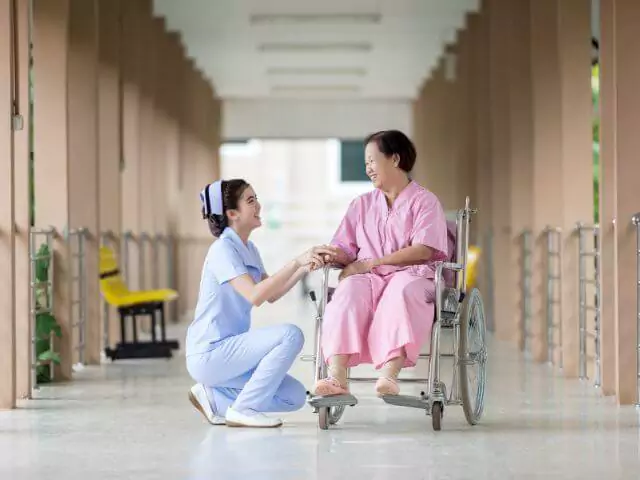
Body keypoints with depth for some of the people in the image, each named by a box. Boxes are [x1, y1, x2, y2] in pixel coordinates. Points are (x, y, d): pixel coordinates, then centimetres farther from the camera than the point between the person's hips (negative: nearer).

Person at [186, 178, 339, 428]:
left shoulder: (248, 249, 12)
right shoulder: (222, 249, -16)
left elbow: (271, 294, 14)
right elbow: (255, 295, -28)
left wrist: (304, 269, 0)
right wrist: (296, 262, -30)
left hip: (229, 349, 9)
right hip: (209, 354, -9)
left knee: (295, 397, 3)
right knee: (290, 335, -23)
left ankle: (214, 398, 11)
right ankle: (242, 409, -15)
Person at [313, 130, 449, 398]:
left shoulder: (424, 201, 8)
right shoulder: (361, 205, 23)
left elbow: (423, 251, -8)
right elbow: (345, 249, 14)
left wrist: (369, 263, -12)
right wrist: (329, 256, -12)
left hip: (412, 276, -3)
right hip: (370, 278, 3)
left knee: (401, 290, -40)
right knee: (349, 290, -34)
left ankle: (389, 375, -55)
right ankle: (337, 377, -50)